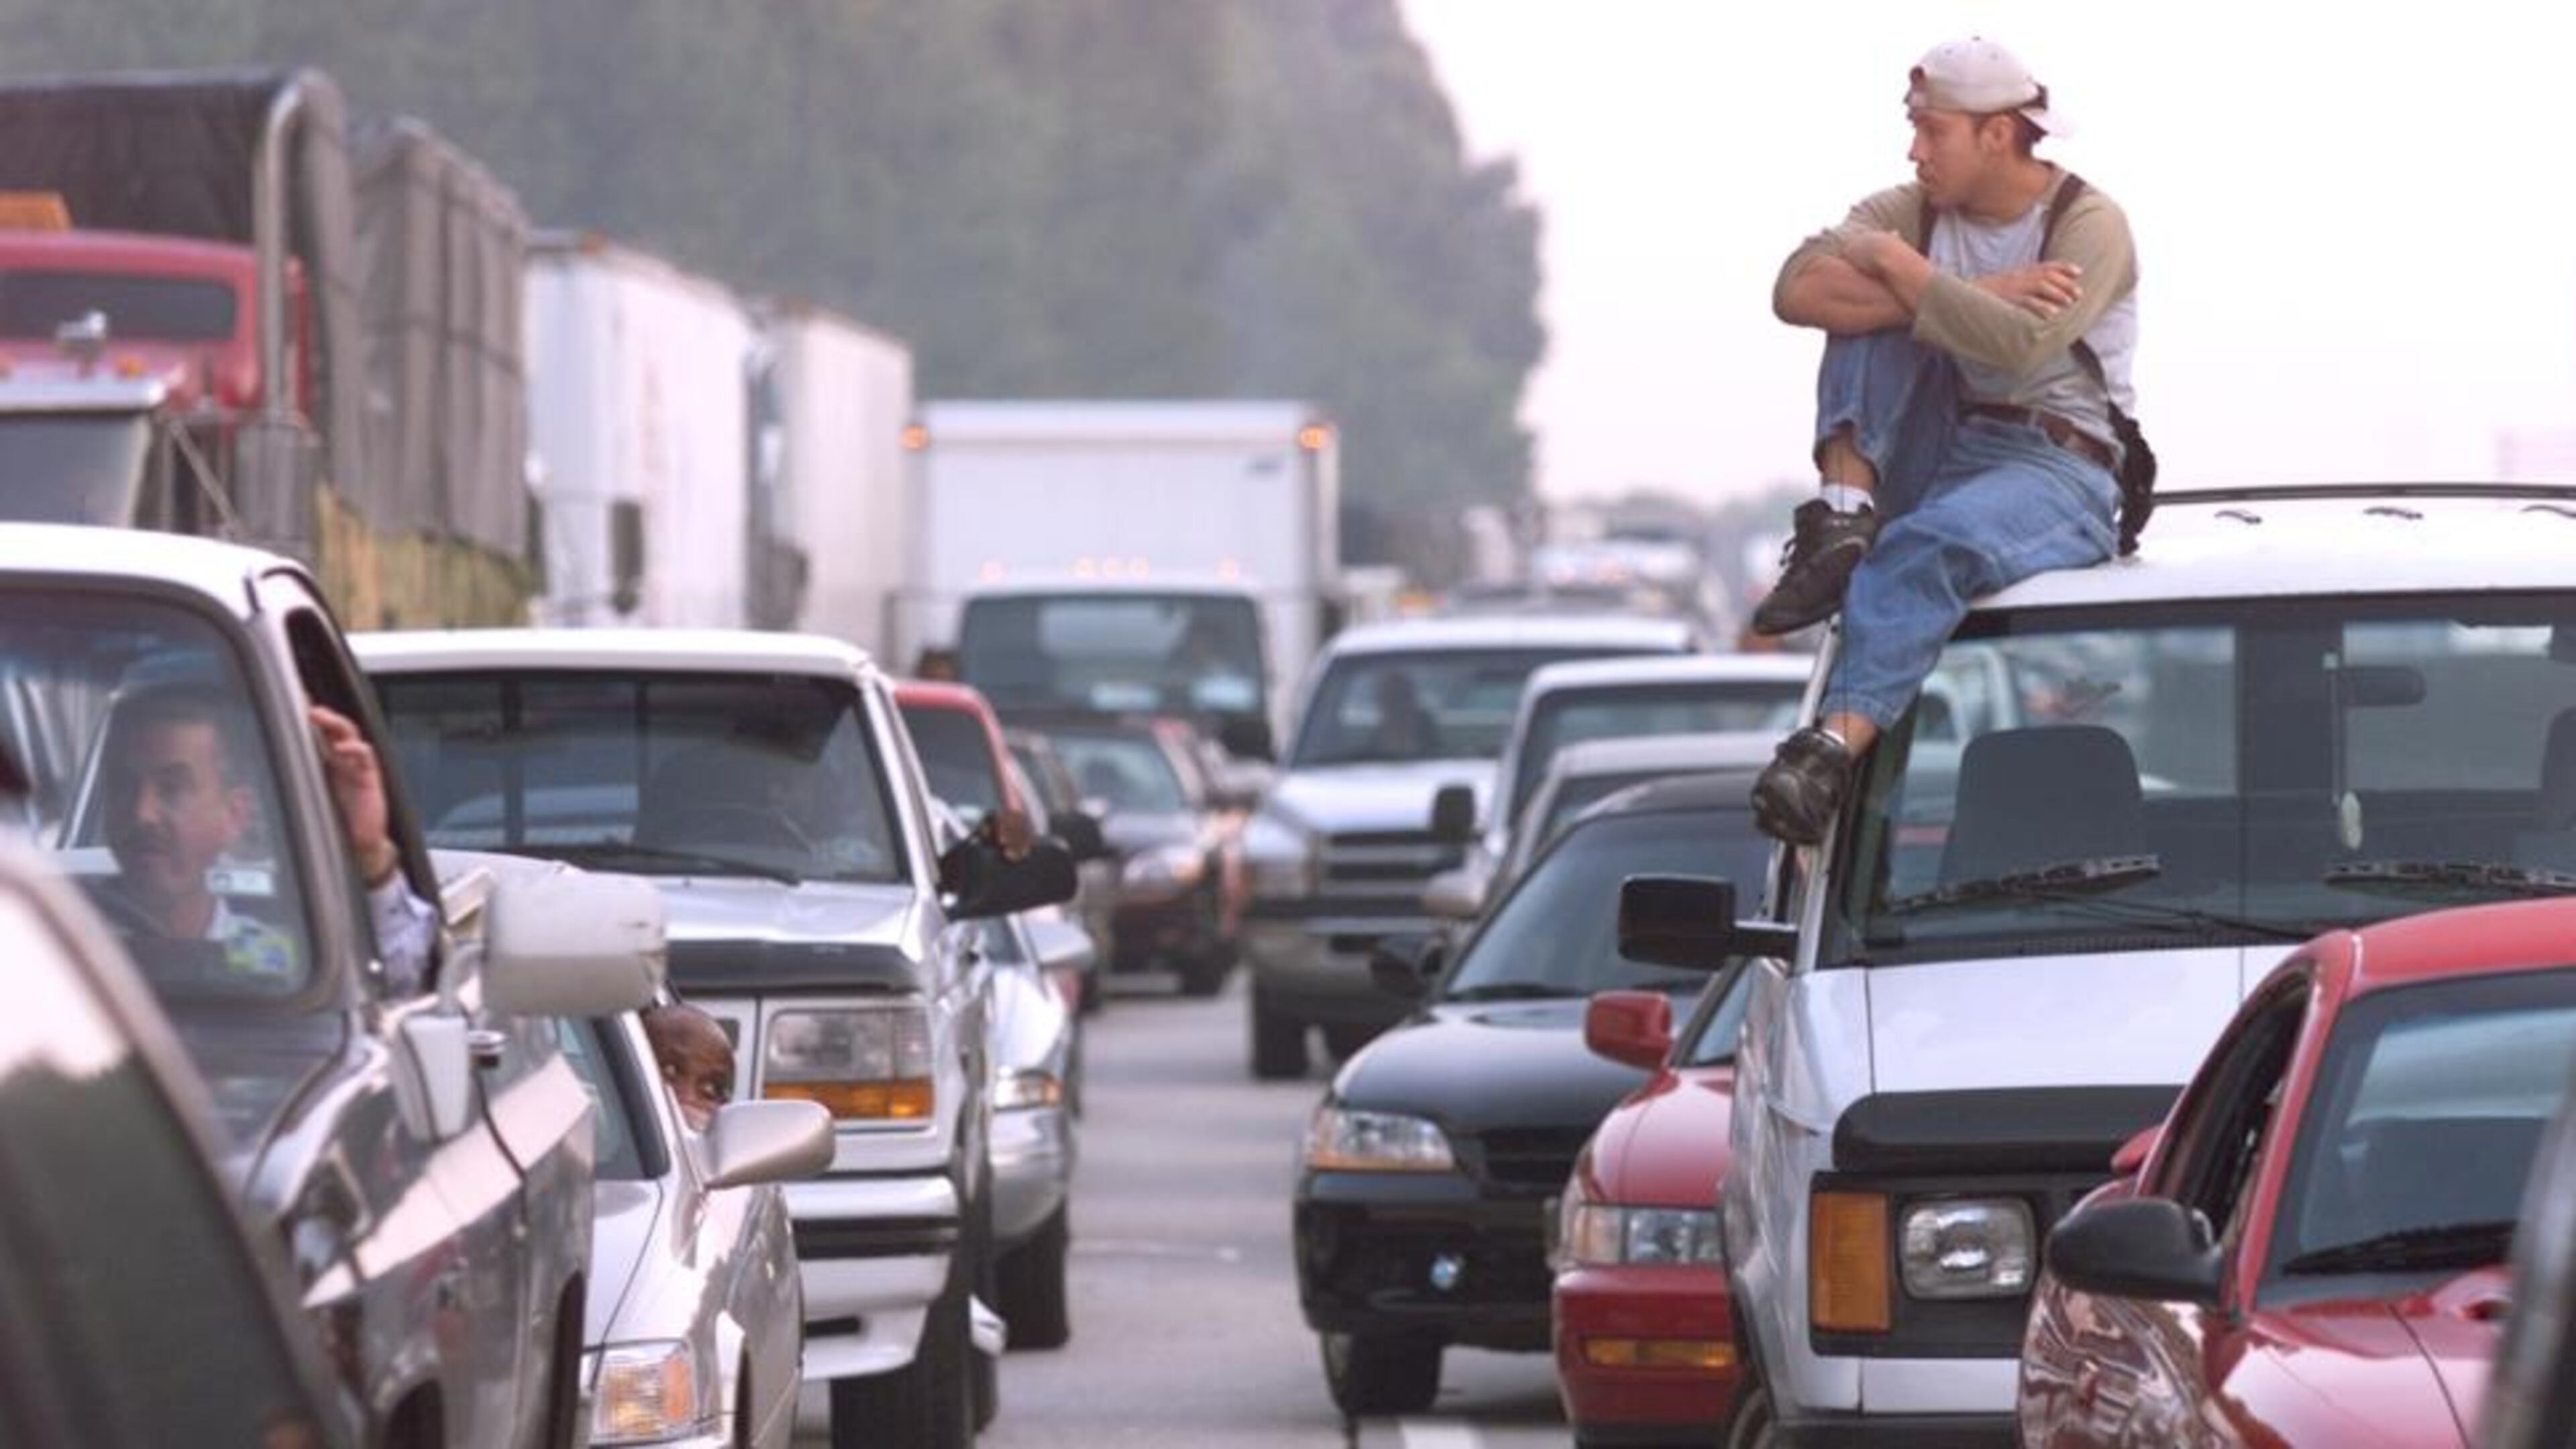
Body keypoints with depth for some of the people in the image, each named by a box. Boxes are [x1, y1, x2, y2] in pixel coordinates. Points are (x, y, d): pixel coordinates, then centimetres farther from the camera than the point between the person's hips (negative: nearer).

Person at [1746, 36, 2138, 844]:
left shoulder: (2089, 225, -6)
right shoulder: (1909, 213, 8)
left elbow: (2021, 345, -26)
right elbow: (1797, 291, -12)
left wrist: (1901, 269, -16)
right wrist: (1970, 297, -19)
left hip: (2055, 468, -6)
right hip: (1935, 455, 6)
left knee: (1924, 547, -37)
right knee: (1866, 309, -13)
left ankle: (1836, 745, -54)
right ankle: (1845, 512, -26)